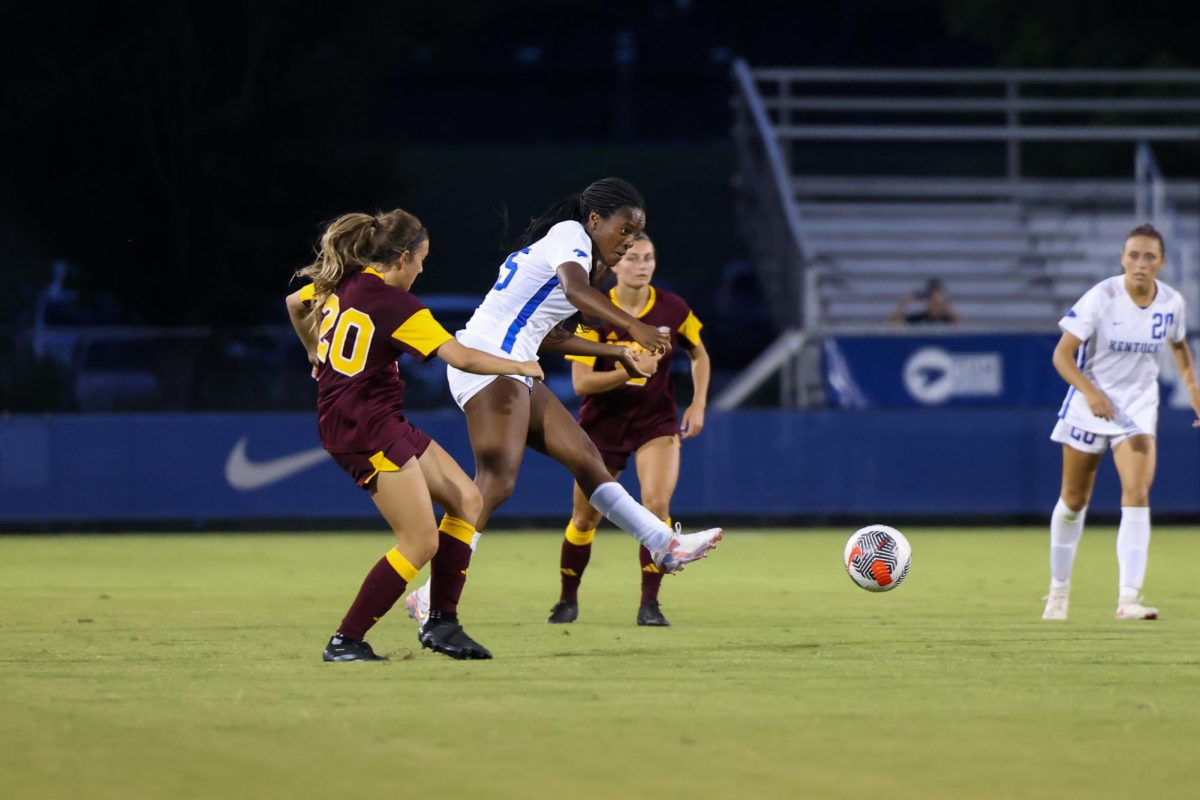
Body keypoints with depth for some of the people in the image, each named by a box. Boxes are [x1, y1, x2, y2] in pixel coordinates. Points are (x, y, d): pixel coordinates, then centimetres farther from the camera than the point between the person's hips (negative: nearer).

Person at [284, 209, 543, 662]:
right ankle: (345, 642, -6)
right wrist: (519, 367, -4)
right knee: (420, 542, -9)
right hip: (368, 429, -10)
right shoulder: (395, 305, -17)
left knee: (466, 501, 10)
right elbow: (462, 358, -20)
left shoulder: (338, 284, 7)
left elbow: (294, 304, 28)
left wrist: (315, 353, 44)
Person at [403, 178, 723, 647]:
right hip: (490, 357, -11)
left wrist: (617, 354, 34)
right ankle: (436, 610, -25)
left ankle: (665, 546, 19)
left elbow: (548, 337, 34)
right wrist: (634, 328, -37)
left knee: (584, 456, 13)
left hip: (511, 369, 11)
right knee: (496, 482, -19)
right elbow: (575, 289, -26)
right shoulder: (570, 235, -3)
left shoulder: (562, 243, 26)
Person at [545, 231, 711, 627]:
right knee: (584, 519, 7)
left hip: (657, 420, 0)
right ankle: (568, 600, 30)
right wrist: (628, 371, -32)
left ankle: (649, 603, -12)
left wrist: (698, 404, -1)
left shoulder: (672, 308, -7)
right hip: (604, 423, 0)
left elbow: (699, 355, 11)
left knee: (656, 503, -21)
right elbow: (581, 382, -18)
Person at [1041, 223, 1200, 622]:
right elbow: (1062, 354, -16)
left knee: (1137, 495, -17)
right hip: (1091, 404, -2)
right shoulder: (1101, 298, -17)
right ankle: (1059, 589, 29)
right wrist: (1089, 391, -32)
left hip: (1138, 408, 2)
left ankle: (1128, 598, -21)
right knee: (1074, 500, 9)